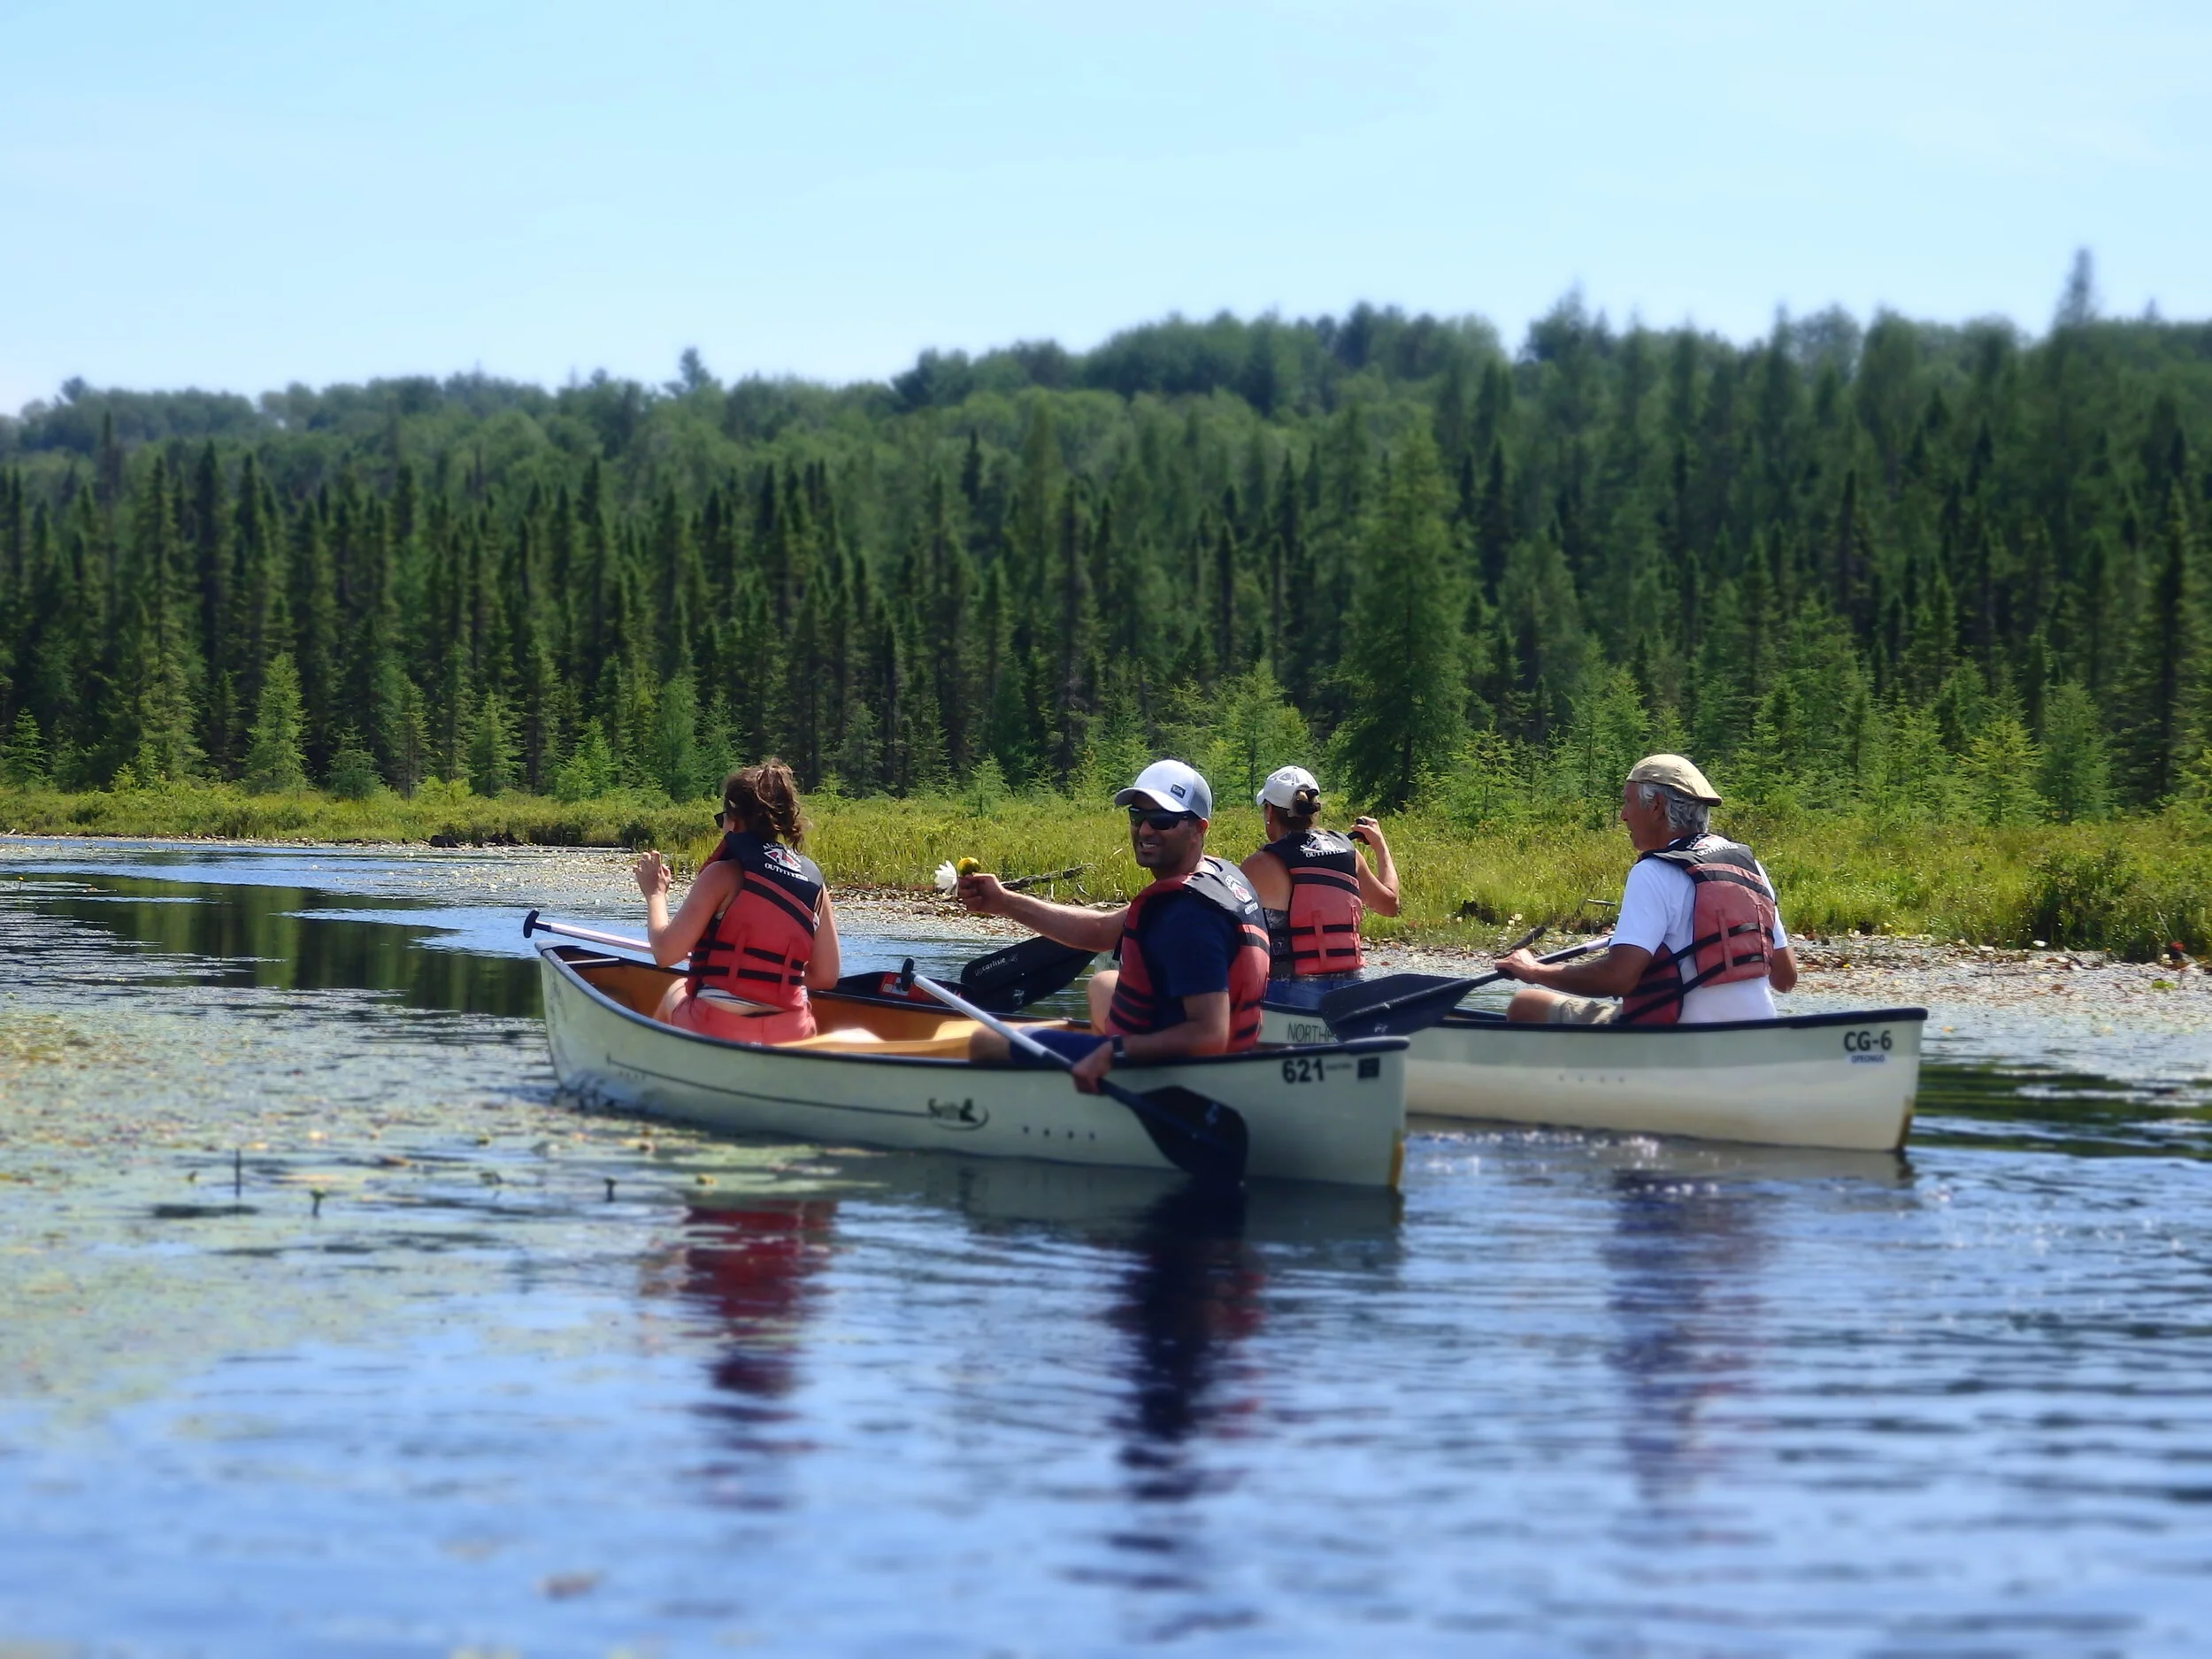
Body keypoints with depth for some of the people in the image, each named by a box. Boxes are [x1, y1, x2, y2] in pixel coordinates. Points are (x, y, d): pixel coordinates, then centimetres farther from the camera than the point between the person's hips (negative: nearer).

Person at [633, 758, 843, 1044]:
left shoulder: (724, 873, -9)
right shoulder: (814, 879, 4)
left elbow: (666, 953, -10)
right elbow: (825, 976, 7)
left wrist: (655, 894, 7)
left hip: (716, 1032, -4)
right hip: (792, 1036, 4)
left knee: (675, 993, 32)